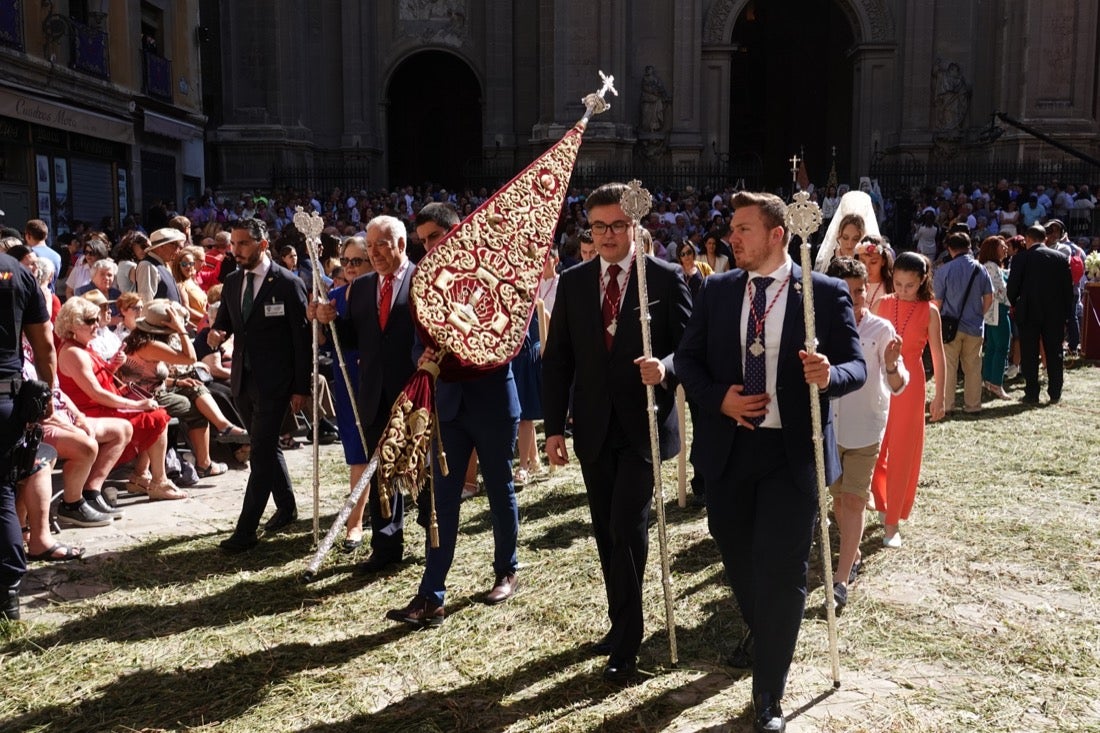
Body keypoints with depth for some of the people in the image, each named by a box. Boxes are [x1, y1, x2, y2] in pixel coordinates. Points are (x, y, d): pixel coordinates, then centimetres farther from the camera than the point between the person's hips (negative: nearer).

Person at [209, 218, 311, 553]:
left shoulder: (288, 283, -11)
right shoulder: (232, 282, 7)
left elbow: (303, 339, -10)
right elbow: (224, 321, 16)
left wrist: (302, 387, -12)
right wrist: (216, 333, -10)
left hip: (274, 382, -7)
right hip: (243, 380, 7)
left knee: (261, 453, -6)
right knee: (266, 447, 18)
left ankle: (246, 530, -3)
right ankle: (286, 507, 35)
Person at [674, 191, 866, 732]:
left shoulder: (826, 293, -6)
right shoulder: (716, 290, 4)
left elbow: (856, 366, -4)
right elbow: (687, 359, 5)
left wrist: (831, 375, -27)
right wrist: (718, 399, -12)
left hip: (793, 452, -4)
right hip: (728, 447, 4)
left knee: (781, 571, -2)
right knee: (737, 558, 20)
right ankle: (759, 633, 52)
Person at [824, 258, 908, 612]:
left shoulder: (881, 330, -11)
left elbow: (897, 386, -16)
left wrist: (891, 364, -35)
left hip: (864, 427, -3)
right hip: (828, 426, 4)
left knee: (853, 500, -4)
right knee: (838, 497, 16)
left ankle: (841, 580, -1)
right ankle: (853, 553, 38)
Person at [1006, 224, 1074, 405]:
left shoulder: (1021, 258, -7)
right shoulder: (1061, 258, 3)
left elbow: (1012, 287, -7)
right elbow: (1068, 287, 3)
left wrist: (1014, 304, 11)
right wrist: (1066, 313, 9)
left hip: (1029, 312, -3)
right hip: (1055, 314, 3)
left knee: (1029, 355, 3)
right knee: (1054, 354, 9)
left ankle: (1032, 394, 3)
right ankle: (1055, 394, 12)